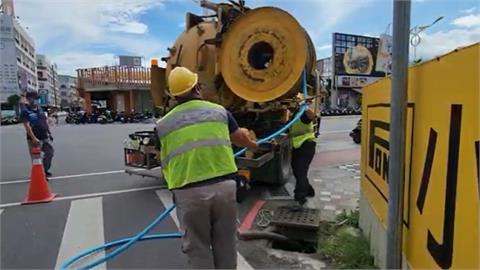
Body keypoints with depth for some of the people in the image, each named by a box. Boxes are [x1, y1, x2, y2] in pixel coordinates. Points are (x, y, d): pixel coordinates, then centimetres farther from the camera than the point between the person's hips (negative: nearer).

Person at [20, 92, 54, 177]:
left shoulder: (39, 109, 11)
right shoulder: (25, 111, -11)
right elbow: (27, 126, -19)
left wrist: (49, 133, 17)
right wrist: (34, 138, -27)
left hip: (45, 137, 7)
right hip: (34, 139, -7)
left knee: (50, 152, 14)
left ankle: (45, 170, 30)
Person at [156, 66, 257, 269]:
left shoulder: (163, 124, 5)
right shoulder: (219, 111, 6)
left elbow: (165, 164, 14)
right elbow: (240, 138, 21)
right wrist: (253, 145, 43)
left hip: (189, 192, -1)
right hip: (224, 185, 2)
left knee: (198, 248, 16)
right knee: (226, 244, 19)